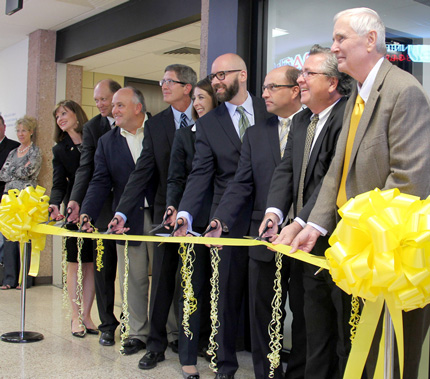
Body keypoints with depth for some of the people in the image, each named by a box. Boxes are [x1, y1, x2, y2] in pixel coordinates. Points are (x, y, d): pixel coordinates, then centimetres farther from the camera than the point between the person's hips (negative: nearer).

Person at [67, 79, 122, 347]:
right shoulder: (93, 127, 3)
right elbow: (86, 168, -4)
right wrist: (76, 200, -19)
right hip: (103, 209, 1)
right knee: (103, 269, 5)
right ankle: (108, 325, 17)